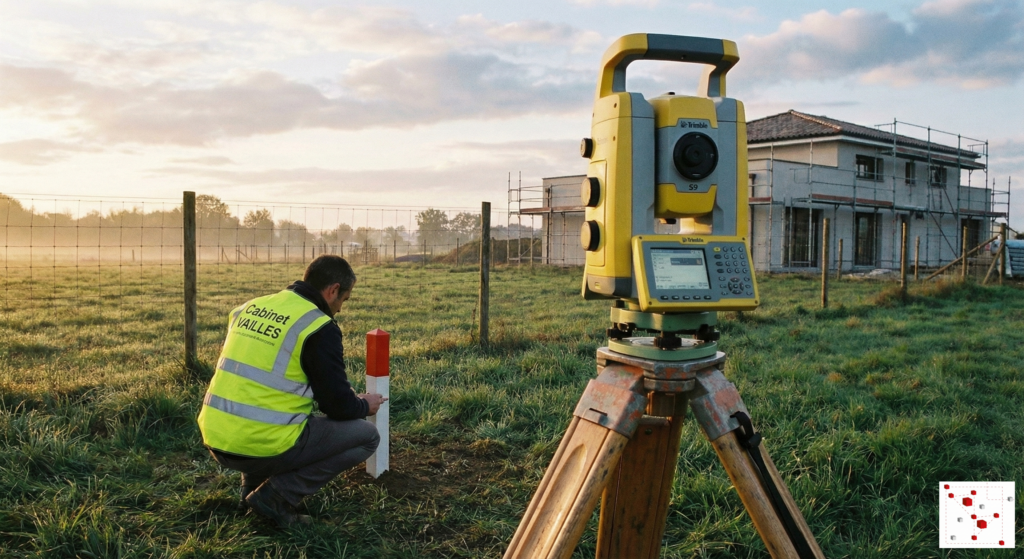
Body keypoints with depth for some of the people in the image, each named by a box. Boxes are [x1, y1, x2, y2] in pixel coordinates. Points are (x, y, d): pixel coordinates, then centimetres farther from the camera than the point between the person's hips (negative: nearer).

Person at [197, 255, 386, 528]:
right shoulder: (319, 327, -11)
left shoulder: (249, 307, 11)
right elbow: (337, 405, -8)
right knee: (367, 436, 6)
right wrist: (364, 406, 16)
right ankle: (278, 495, 0)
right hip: (264, 448, -8)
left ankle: (253, 484, 21)